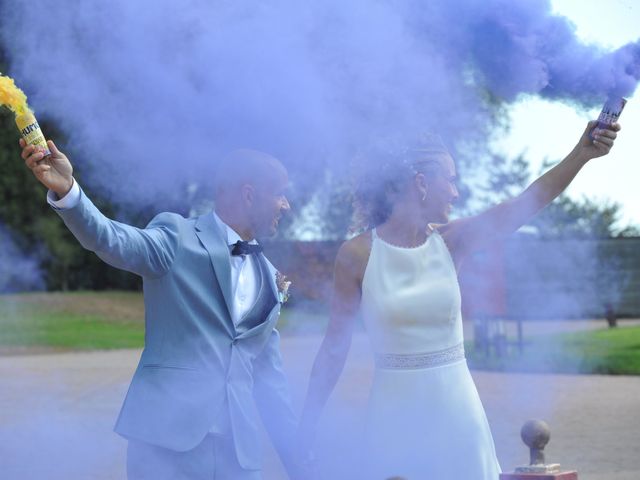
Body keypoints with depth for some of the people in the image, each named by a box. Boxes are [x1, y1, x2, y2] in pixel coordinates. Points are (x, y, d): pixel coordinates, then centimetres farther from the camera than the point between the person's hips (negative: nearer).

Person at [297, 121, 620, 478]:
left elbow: (531, 201, -11)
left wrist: (583, 152, -23)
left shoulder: (450, 241, 0)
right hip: (396, 410, -3)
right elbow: (336, 343, -1)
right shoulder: (357, 255, -7)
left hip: (455, 407, 3)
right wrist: (310, 419, -1)